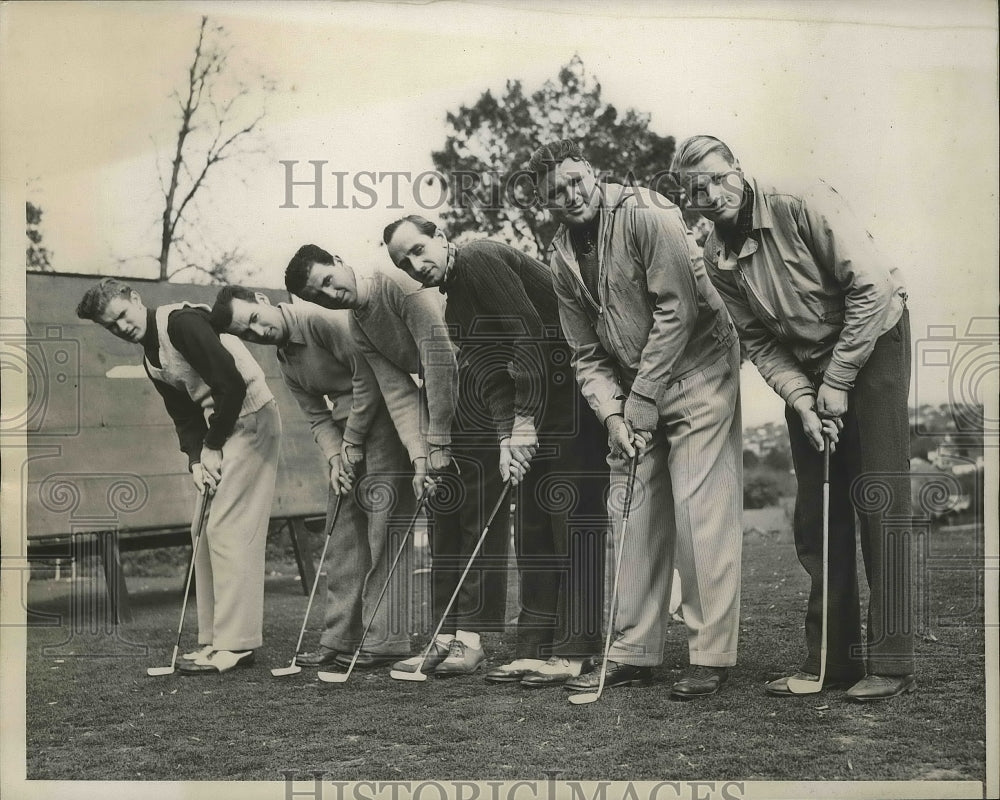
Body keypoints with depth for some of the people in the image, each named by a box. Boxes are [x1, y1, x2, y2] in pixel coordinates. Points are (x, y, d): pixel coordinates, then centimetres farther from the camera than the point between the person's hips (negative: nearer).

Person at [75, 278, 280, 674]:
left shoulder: (182, 322, -15)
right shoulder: (151, 359, 15)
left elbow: (231, 384, -21)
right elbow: (184, 415, 13)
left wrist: (213, 447, -12)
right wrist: (196, 459, -5)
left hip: (250, 417, -10)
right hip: (221, 430, 10)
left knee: (227, 529, -11)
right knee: (205, 530, 10)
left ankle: (235, 644, -8)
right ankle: (215, 640, 16)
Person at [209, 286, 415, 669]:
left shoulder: (321, 318, -16)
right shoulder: (285, 362, 12)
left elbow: (367, 374, -20)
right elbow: (317, 417, 13)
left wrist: (352, 442, -13)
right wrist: (334, 456, -7)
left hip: (383, 413, -9)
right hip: (349, 426, 9)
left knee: (381, 528, -10)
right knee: (345, 531, 8)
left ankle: (385, 640, -6)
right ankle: (339, 639, 14)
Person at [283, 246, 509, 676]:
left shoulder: (402, 286, -20)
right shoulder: (358, 327, 4)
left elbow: (441, 360, -24)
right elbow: (396, 391, -3)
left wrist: (438, 442, -21)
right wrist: (419, 453, -16)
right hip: (442, 407, 9)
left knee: (478, 518, -9)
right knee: (442, 523, 8)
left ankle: (472, 637, -7)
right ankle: (446, 636, 13)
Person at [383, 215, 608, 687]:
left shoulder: (480, 259, -11)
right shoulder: (455, 313, 15)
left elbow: (529, 335, -20)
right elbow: (489, 378, 5)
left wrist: (525, 421, -21)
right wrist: (507, 436, -12)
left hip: (576, 395, -10)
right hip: (537, 414, 10)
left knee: (572, 519, -9)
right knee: (530, 528, 9)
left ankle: (573, 653, -6)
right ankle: (535, 649, 15)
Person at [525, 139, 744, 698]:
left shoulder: (647, 216, -15)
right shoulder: (563, 258, 7)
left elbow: (678, 310, -19)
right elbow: (587, 354, 8)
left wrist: (644, 398, -17)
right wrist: (613, 412, -8)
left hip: (696, 371, -7)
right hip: (634, 391, 7)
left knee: (700, 512, -10)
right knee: (633, 515, 6)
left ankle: (713, 656, -3)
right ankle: (634, 652, 14)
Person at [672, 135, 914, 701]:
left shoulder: (804, 206, -19)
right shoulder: (717, 259, -2)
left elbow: (871, 286, -21)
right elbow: (759, 342, 2)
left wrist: (837, 382, -18)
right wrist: (801, 399, -14)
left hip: (873, 342, -6)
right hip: (807, 366, 6)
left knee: (880, 504, -10)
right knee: (816, 513, 4)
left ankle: (892, 663, -6)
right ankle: (829, 659, 12)